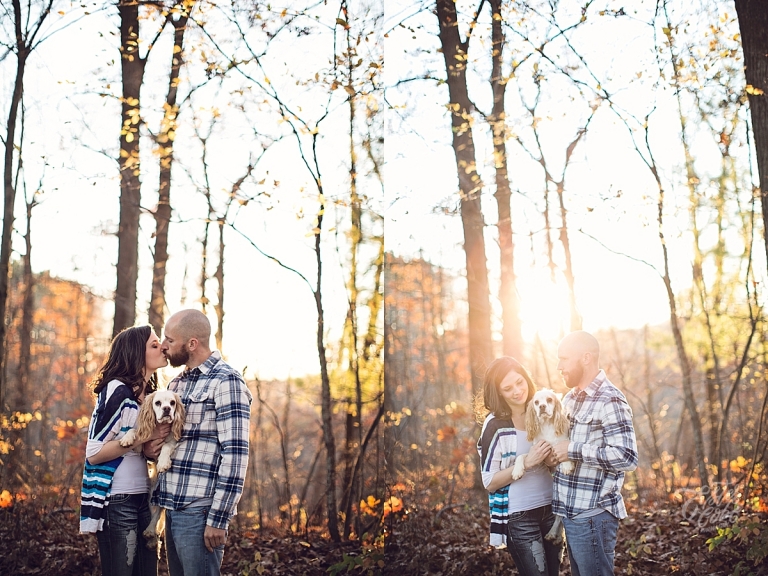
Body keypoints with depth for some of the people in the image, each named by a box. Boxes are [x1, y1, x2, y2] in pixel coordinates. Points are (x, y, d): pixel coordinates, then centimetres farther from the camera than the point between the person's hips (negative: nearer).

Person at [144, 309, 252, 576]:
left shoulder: (226, 381, -10)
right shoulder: (177, 383, 16)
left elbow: (235, 455, -15)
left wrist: (218, 519, -19)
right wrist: (149, 448, 3)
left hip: (199, 511, -8)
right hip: (173, 508, 8)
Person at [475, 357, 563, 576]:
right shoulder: (495, 425, -12)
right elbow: (489, 482, -13)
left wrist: (552, 460, -6)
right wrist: (527, 462, -23)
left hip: (550, 510, 6)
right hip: (519, 517, -5)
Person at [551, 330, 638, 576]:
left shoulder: (609, 401, -16)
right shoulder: (570, 398, 12)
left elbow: (627, 457, -25)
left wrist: (574, 450, -22)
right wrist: (553, 451, 8)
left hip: (593, 516, -9)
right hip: (571, 512, 9)